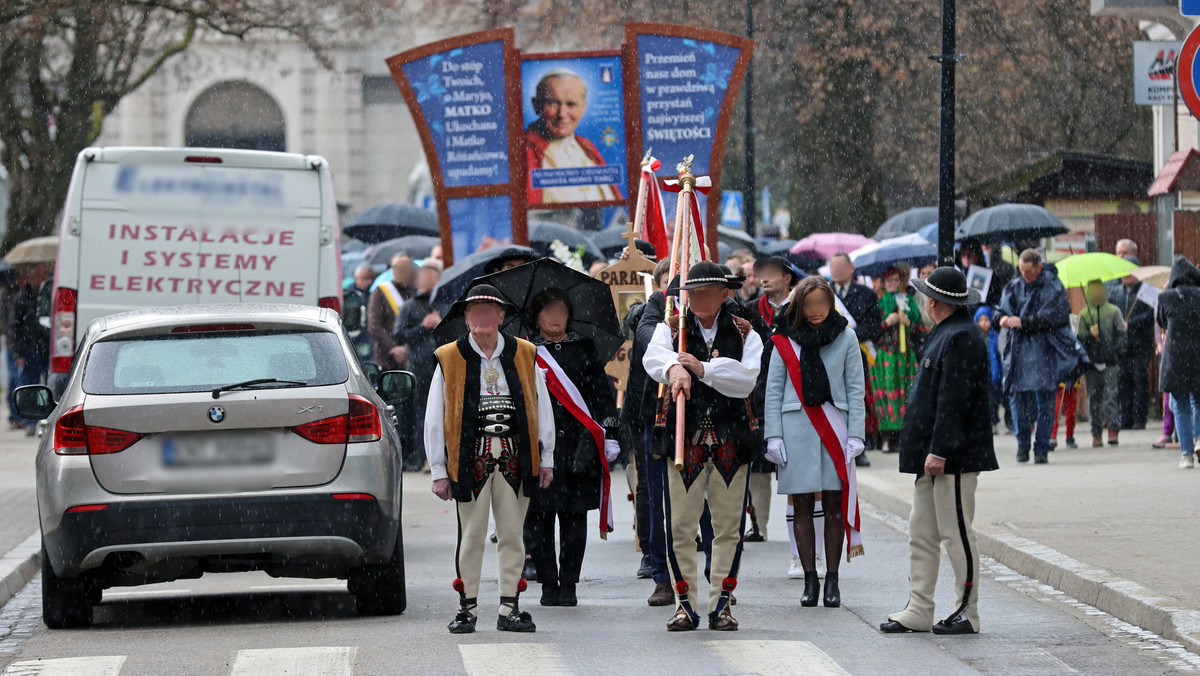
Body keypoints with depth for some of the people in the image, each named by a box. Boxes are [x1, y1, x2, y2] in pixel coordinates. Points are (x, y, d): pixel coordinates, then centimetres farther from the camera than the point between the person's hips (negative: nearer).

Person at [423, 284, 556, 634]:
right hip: (470, 457, -2)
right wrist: (438, 470, 0)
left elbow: (542, 408, 12)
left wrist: (546, 459, 7)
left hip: (515, 457, 2)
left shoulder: (525, 355, 9)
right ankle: (467, 607, 9)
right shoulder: (449, 359, 4)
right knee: (471, 536, 0)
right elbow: (434, 417, 5)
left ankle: (509, 608, 10)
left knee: (512, 535, 4)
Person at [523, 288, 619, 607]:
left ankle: (568, 584, 6)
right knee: (539, 516, -4)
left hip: (579, 446, 1)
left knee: (574, 516, 0)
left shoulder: (584, 348, 12)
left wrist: (609, 433, 4)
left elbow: (603, 393, 12)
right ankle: (548, 584, 5)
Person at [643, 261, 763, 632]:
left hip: (730, 440, 1)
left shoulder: (743, 333, 6)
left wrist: (703, 368, -23)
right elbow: (653, 356, -17)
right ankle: (684, 603, 8)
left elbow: (747, 378, -11)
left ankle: (720, 602, 12)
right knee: (681, 525, 0)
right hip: (684, 435, 0)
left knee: (728, 526, 3)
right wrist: (674, 368, -40)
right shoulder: (672, 328, 5)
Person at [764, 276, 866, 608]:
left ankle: (832, 581, 5)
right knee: (802, 505, 1)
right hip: (796, 428, 0)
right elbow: (774, 390, 6)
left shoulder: (845, 337, 4)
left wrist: (856, 434, -3)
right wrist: (773, 435, -1)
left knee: (834, 504, 0)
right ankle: (810, 580, 6)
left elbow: (856, 389, 5)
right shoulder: (785, 339, 4)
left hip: (835, 426, 0)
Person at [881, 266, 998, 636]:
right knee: (921, 534, 11)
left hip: (953, 457, -11)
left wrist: (939, 451, -24)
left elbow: (954, 399, -22)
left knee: (957, 533, -3)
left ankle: (968, 612, 4)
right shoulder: (945, 335, 17)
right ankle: (918, 611, 14)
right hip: (932, 455, 11)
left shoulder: (961, 338, -16)